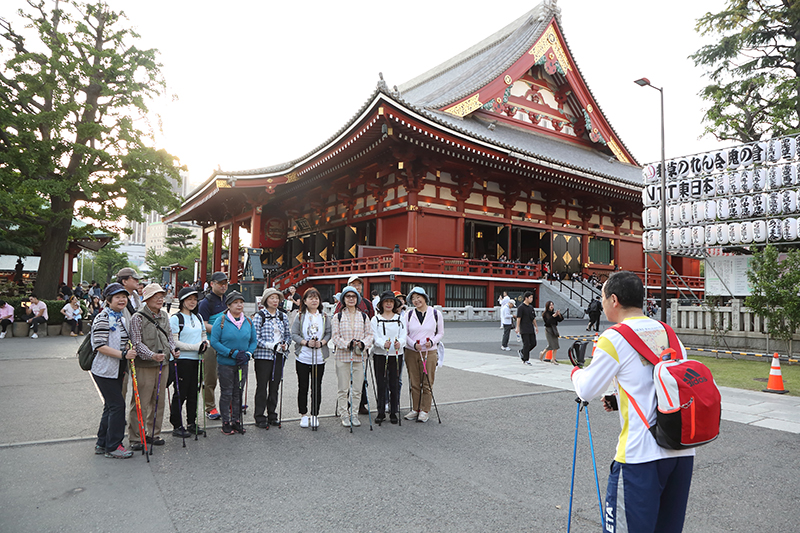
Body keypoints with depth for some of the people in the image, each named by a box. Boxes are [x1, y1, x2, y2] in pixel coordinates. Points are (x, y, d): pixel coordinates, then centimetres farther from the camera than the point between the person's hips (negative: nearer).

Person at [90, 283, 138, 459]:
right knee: (117, 405, -8)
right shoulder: (103, 318, -15)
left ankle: (102, 443, 26)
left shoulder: (122, 318, 13)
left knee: (111, 406, 14)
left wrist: (130, 350, 8)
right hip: (105, 370, -9)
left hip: (117, 370, 9)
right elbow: (100, 346, -22)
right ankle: (113, 446, 3)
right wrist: (123, 354, -27)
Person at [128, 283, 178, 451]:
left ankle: (153, 434, 26)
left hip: (163, 364, 6)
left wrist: (173, 349, 2)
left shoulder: (164, 315, 9)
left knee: (159, 401, 13)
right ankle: (135, 437, 13)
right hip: (144, 366, -6)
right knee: (141, 403, 0)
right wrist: (152, 355, -27)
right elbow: (137, 343, -15)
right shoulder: (138, 317, -11)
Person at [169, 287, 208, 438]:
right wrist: (196, 347, -18)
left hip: (196, 360, 6)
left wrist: (205, 344, -1)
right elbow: (174, 342, -13)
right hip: (182, 360, -6)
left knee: (193, 393, 12)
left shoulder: (198, 317, 14)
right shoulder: (175, 318, -7)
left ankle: (191, 423, 22)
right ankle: (177, 426, 9)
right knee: (180, 394, -1)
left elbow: (204, 335, 23)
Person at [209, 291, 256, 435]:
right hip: (225, 364, -4)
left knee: (238, 393, 12)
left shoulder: (248, 321, 5)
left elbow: (253, 341, 11)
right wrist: (233, 353, -19)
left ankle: (236, 421, 25)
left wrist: (248, 354, -8)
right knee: (226, 393, 5)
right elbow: (214, 342, -13)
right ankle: (226, 422, 18)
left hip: (242, 364, 4)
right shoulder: (221, 320, -9)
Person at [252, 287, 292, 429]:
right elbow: (255, 338, -9)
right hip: (263, 355, -4)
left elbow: (288, 335, 16)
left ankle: (272, 415, 21)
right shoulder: (259, 316, -4)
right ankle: (259, 417, 12)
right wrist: (272, 345, -18)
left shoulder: (283, 316, 10)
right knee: (262, 387, 1)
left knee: (275, 387, 10)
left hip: (279, 356, 4)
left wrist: (285, 344, -5)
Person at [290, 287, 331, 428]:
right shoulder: (300, 316, 1)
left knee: (317, 387, 5)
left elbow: (329, 333, 7)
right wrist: (306, 342, -16)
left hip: (319, 358, 1)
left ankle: (315, 415, 18)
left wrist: (322, 342, -11)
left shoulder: (325, 317, 6)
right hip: (303, 357, -1)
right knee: (303, 387, 6)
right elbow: (294, 334, -2)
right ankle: (303, 414, 18)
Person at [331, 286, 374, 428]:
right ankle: (344, 415, 16)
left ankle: (354, 414, 19)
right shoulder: (337, 317, 3)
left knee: (357, 388, 6)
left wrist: (362, 343, -15)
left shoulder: (364, 316, 9)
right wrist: (347, 344, -19)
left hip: (359, 356, 2)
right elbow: (335, 337, -3)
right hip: (342, 356, -2)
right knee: (343, 388, 3)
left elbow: (369, 334, 6)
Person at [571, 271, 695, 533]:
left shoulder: (614, 338, -10)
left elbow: (587, 391, -4)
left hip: (641, 454, -7)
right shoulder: (669, 333, 9)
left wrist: (576, 371, 18)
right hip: (684, 450, 7)